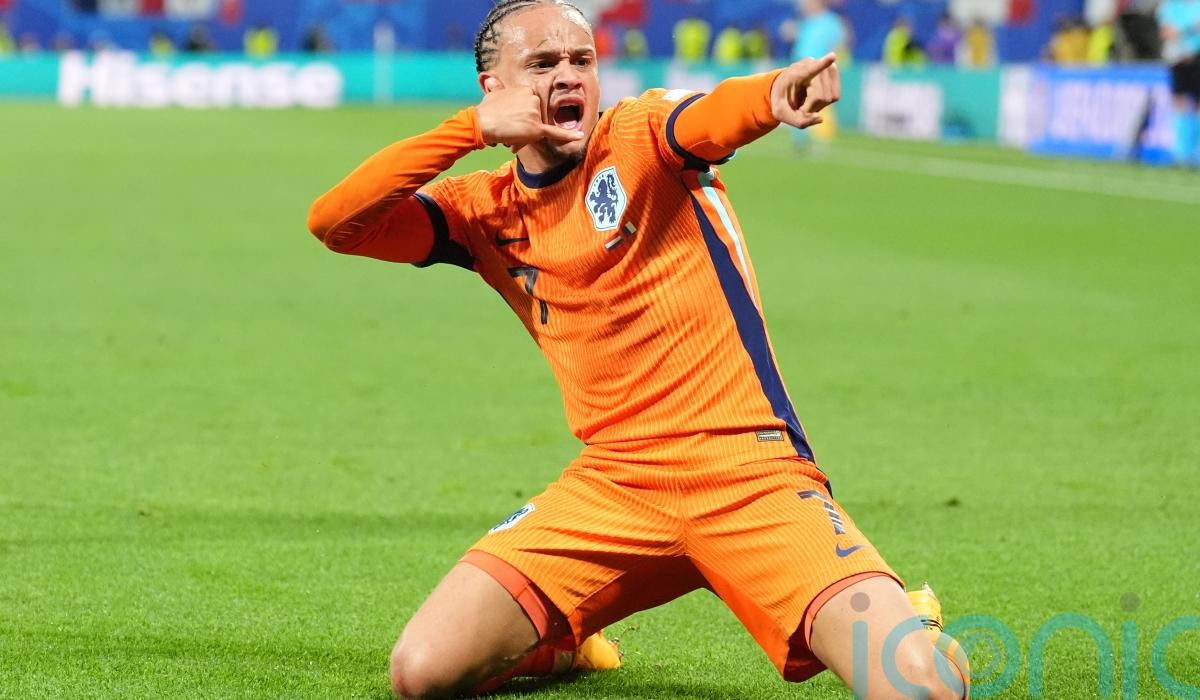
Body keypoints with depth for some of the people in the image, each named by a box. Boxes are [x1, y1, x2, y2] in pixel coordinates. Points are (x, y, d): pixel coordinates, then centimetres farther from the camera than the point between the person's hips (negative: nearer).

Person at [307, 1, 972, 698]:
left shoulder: (641, 137, -1)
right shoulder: (485, 211, 9)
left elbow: (713, 117, -26)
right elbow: (335, 221, -4)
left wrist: (775, 94, -51)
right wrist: (473, 127, -13)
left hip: (749, 472, -3)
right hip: (616, 480, 4)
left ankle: (904, 624, 15)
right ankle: (562, 638, 20)